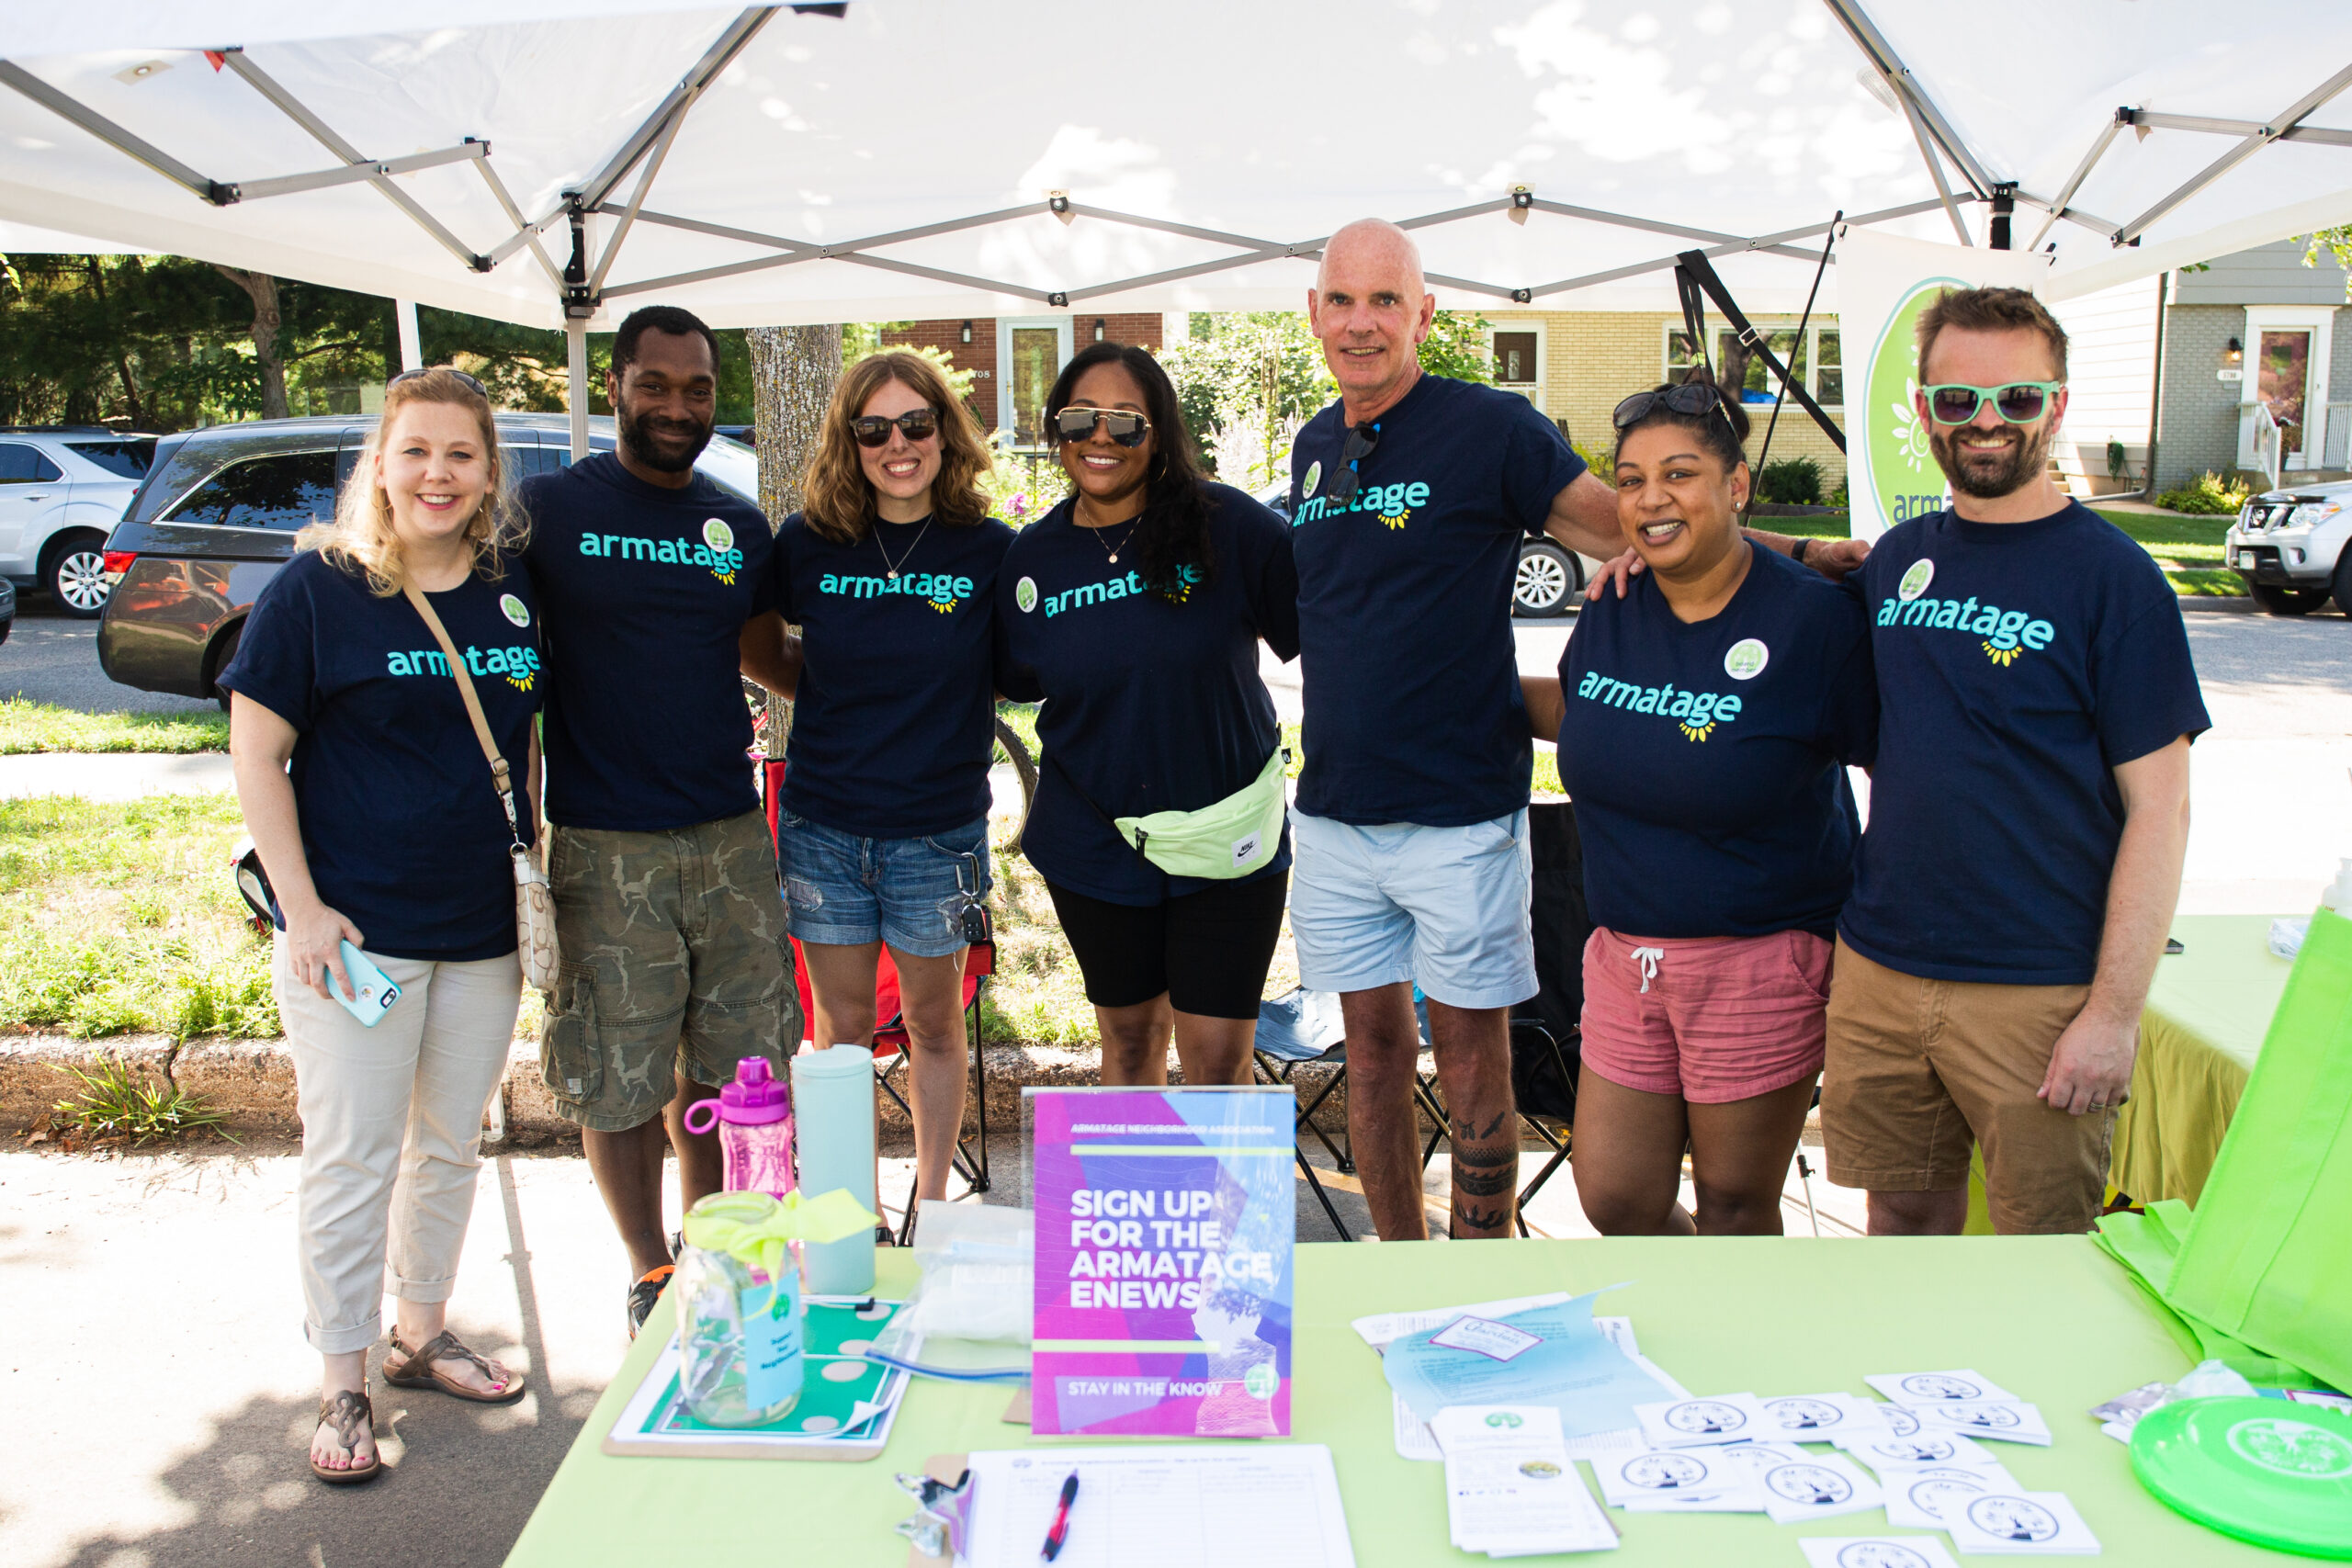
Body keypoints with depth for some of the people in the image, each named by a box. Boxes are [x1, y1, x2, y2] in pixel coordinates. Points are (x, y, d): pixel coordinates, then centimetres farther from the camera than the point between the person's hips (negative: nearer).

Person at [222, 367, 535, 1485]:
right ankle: (342, 1384, 18)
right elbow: (256, 753, -7)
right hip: (354, 928, -4)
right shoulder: (317, 587, -8)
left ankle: (422, 1335, 34)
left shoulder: (518, 591, 4)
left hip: (485, 929, 5)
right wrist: (301, 904, -13)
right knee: (353, 1155, 3)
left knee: (452, 1145, 15)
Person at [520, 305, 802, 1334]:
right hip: (604, 847, -4)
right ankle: (649, 1275, 24)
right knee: (617, 1077, 5)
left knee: (733, 1062, 11)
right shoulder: (550, 507, -2)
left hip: (731, 835, 4)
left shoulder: (741, 526, 10)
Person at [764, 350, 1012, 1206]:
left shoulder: (990, 550, -5)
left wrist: (950, 708, -9)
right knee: (843, 1029, 11)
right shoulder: (806, 544, -1)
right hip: (823, 825, 1)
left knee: (934, 1026, 13)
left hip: (938, 834, -1)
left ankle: (932, 1204, 30)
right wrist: (832, 695, 2)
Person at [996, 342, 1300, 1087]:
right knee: (1129, 1035, 19)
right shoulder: (1031, 558, 0)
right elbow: (1017, 684, 12)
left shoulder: (1230, 525, -10)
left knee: (1217, 1056, 1)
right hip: (1095, 843, 3)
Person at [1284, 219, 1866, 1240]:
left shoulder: (1491, 429, -7)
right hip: (1335, 812, 5)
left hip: (1459, 813, -5)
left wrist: (1798, 554, -14)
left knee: (1472, 1059, 5)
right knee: (1373, 1051, 13)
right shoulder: (1312, 449, 11)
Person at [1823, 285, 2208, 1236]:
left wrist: (2115, 1012, -15)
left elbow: (2158, 810, -9)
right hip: (1879, 969, 4)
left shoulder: (2111, 576, -8)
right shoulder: (1898, 557, 7)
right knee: (1902, 1213, 16)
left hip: (2040, 993, -4)